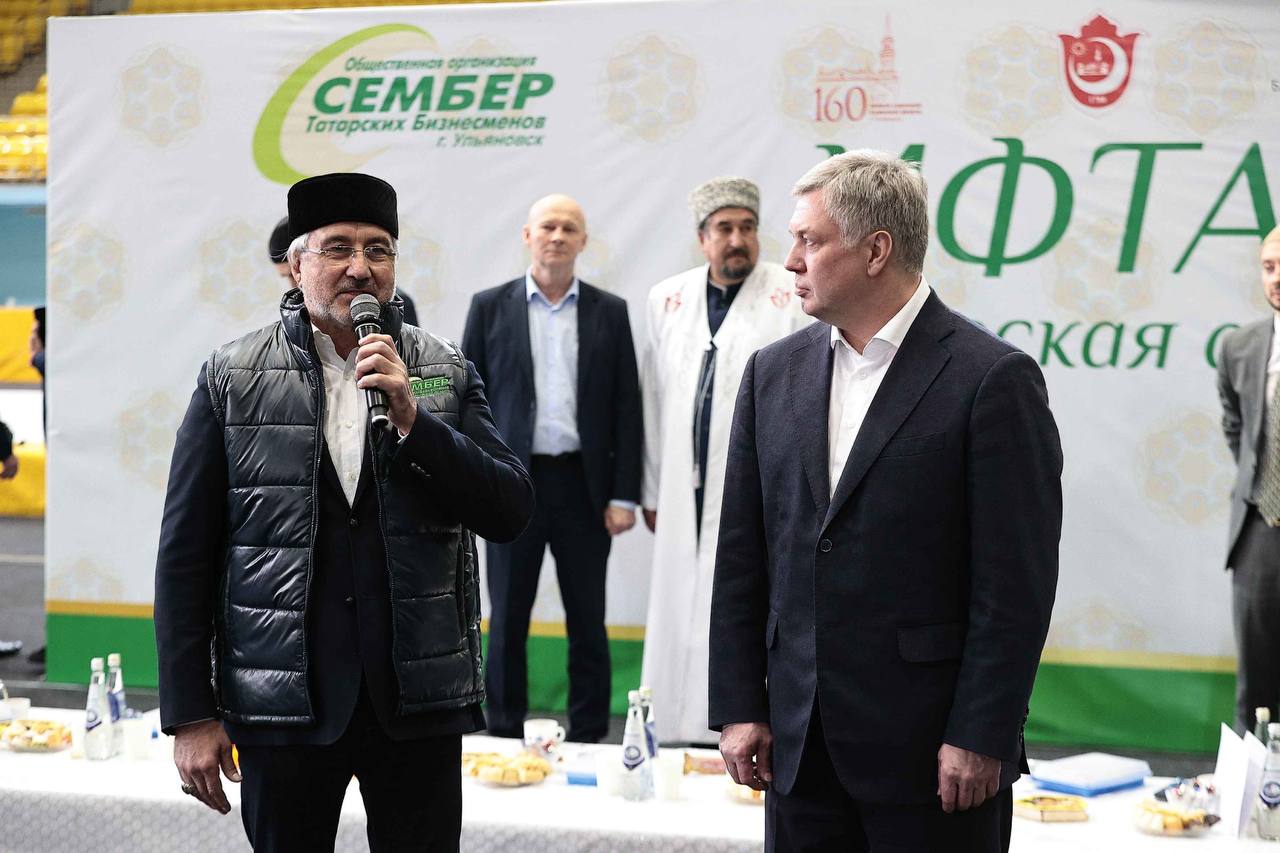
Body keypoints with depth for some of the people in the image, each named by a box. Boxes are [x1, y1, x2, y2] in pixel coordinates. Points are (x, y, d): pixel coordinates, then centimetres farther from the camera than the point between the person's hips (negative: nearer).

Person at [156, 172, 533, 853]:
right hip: (282, 699, -1)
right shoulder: (232, 379, 1)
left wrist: (413, 420, -16)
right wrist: (190, 716, -3)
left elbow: (511, 513, -3)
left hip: (419, 695, 1)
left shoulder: (444, 374, 4)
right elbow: (185, 552, 1)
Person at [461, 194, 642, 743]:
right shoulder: (490, 307, 4)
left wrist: (624, 495, -2)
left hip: (584, 486, 1)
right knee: (508, 621, 7)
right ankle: (505, 737, 17)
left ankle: (588, 740, 17)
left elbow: (626, 408, 4)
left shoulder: (610, 312, 6)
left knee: (588, 623, 7)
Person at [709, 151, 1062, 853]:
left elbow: (1017, 584, -11)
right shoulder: (774, 372, 9)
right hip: (799, 743, 5)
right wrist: (739, 707, 5)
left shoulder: (993, 379, -8)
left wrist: (980, 738, -13)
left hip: (930, 748, -5)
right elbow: (741, 558, 9)